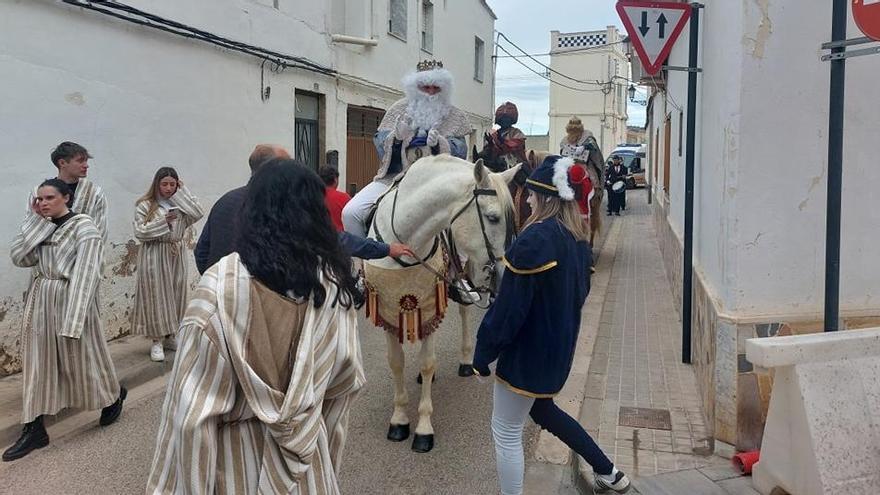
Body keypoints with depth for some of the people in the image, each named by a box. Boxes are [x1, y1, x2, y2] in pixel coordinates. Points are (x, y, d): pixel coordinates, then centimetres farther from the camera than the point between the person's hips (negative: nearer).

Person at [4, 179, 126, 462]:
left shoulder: (83, 227, -12)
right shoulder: (41, 227, 9)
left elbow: (85, 273, -18)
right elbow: (19, 258, -1)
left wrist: (73, 317, -23)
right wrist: (34, 220, -5)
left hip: (71, 299, -6)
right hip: (40, 300, 6)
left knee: (80, 357, 7)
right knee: (37, 362, 7)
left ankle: (114, 396, 33)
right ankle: (34, 430, 13)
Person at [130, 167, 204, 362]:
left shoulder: (180, 204, 7)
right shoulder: (145, 205, -3)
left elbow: (198, 213, -10)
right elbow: (139, 232, -9)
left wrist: (183, 192, -6)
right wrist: (163, 221, -16)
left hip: (175, 255, 4)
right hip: (153, 256, -4)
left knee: (175, 295, 9)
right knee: (156, 295, -2)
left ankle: (169, 337, 23)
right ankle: (157, 341, 6)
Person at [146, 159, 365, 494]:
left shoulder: (221, 283, -20)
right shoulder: (333, 279, -9)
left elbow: (193, 407, -19)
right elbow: (346, 379, 0)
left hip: (239, 457, -3)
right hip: (308, 453, 3)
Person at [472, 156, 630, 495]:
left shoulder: (535, 238, -25)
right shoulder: (578, 238, 2)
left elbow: (509, 306, -23)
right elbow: (580, 291, 14)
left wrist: (483, 354, -14)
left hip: (528, 350, -9)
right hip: (560, 345, 9)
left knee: (506, 433, 8)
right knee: (542, 409, 30)